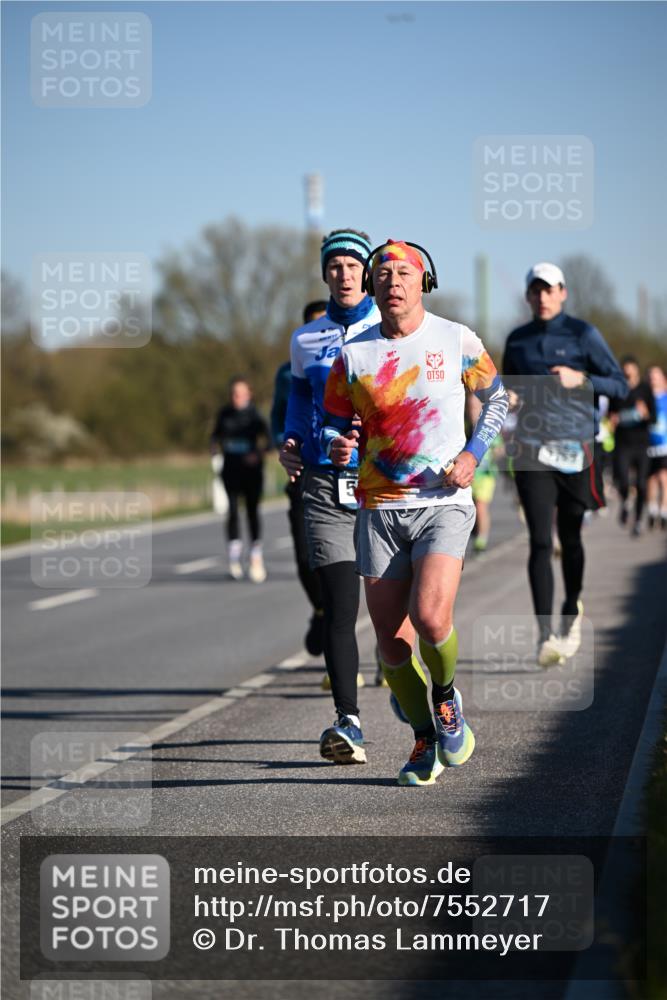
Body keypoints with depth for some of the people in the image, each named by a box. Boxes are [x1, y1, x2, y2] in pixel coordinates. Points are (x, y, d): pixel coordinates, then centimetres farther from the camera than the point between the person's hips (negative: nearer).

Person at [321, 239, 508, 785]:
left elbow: (497, 398, 13)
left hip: (443, 502, -2)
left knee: (430, 618, -22)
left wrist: (473, 455, -2)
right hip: (380, 509, 2)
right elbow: (336, 422, 12)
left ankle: (447, 696, 10)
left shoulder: (457, 340, 0)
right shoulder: (354, 355, 2)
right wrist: (339, 445, -11)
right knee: (391, 640, 1)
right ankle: (426, 740, 22)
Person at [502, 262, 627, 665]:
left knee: (570, 537, 12)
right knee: (540, 542, -10)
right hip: (532, 450, 1)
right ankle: (545, 635, -16)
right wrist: (506, 396, 2)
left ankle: (572, 610, 38)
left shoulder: (582, 334, 0)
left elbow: (620, 385, 0)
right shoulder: (518, 340, 11)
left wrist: (581, 379, -17)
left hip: (576, 447, -1)